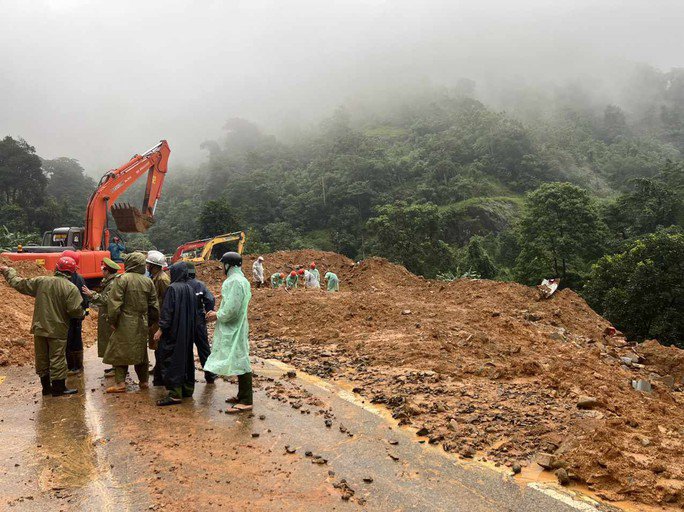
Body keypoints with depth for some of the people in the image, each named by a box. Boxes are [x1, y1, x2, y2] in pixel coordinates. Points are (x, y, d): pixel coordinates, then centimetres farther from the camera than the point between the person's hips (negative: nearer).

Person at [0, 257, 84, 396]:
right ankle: (58, 388, 9)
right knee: (57, 359, 4)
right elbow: (75, 310, -20)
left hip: (39, 328, 4)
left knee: (41, 358, 16)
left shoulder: (41, 281, -4)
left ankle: (46, 386, 26)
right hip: (57, 330, -4)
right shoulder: (71, 288, -16)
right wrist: (82, 314, 4)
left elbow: (19, 284, 6)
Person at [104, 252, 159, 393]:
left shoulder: (122, 279, -11)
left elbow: (114, 302, -14)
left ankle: (120, 383, 1)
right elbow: (154, 304, 9)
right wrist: (151, 321, 17)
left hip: (125, 323, -5)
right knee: (141, 351, 15)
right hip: (142, 323, 5)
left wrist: (112, 320, -7)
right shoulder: (148, 281, 5)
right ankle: (143, 381, 21)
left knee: (120, 352, 4)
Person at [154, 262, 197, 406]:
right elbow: (194, 311, 13)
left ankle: (174, 394, -7)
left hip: (174, 331, -8)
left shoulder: (173, 288, -14)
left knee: (170, 361, -4)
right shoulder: (190, 289, 8)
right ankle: (187, 389, 22)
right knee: (186, 358, 15)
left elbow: (167, 311, -17)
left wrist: (161, 329, -13)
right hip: (188, 332, 8)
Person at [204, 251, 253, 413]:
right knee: (239, 361, 15)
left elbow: (231, 308, -24)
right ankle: (242, 395, 25)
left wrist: (218, 316, -9)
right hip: (233, 328, 10)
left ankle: (246, 401, -2)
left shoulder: (235, 281, -19)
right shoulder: (238, 280, 13)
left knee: (240, 361, -6)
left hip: (234, 329, -10)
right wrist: (218, 313, 9)